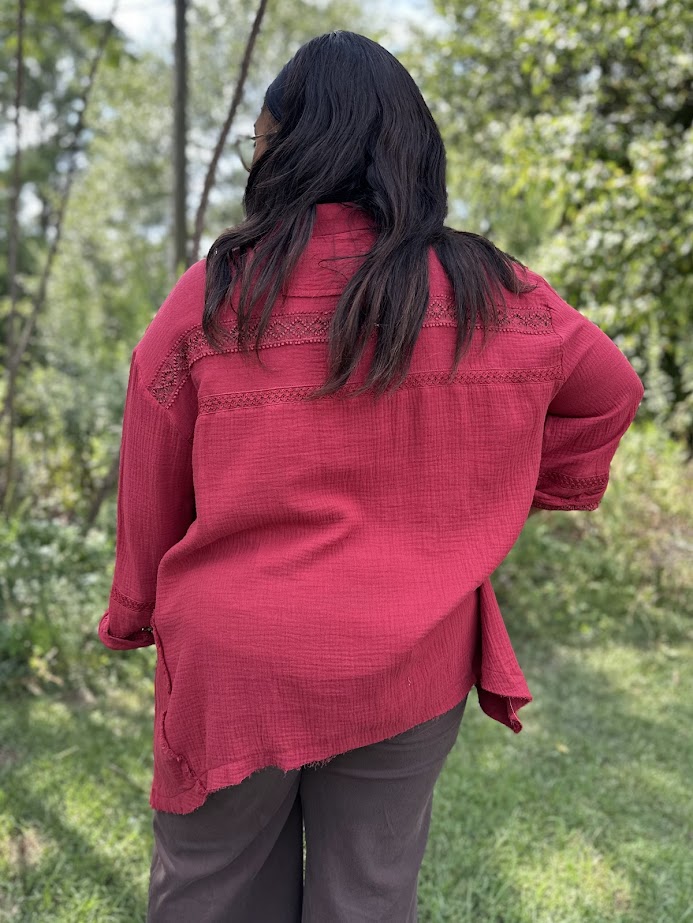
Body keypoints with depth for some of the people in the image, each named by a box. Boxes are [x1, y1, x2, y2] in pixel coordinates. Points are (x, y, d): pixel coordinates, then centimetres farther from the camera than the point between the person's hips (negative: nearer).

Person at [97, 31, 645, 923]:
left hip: (233, 663, -1)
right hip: (411, 668, 2)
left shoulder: (213, 296, -11)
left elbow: (151, 490, -3)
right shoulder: (488, 295, -5)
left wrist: (134, 615, 12)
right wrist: (535, 492, 18)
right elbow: (610, 388, 10)